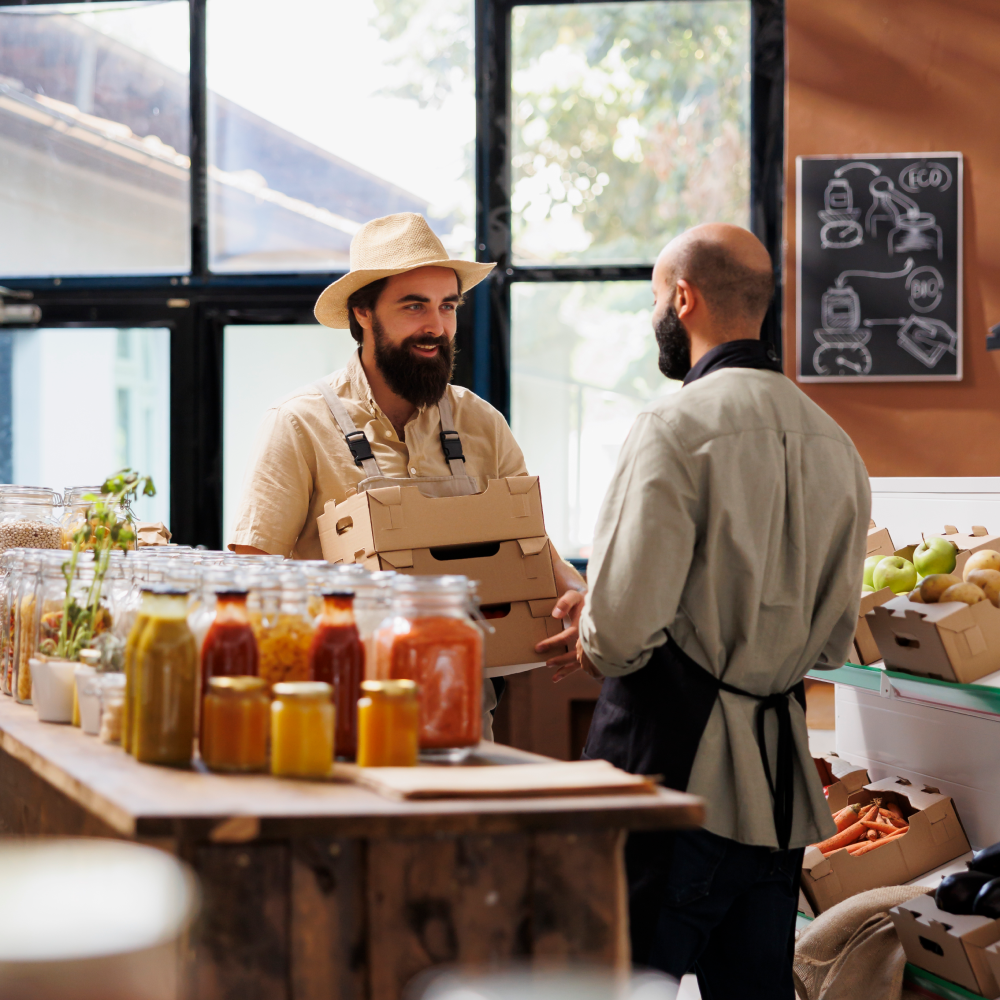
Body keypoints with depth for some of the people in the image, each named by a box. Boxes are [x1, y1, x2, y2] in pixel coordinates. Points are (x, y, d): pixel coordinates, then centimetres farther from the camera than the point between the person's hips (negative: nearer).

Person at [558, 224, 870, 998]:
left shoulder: (678, 426, -12)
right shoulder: (833, 444, 11)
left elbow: (623, 622, -17)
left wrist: (593, 648, 4)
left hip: (675, 765, -7)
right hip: (780, 786, 7)